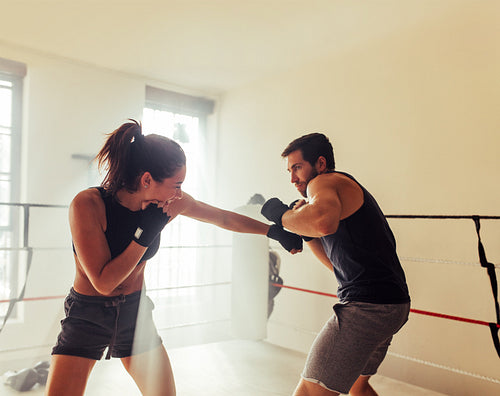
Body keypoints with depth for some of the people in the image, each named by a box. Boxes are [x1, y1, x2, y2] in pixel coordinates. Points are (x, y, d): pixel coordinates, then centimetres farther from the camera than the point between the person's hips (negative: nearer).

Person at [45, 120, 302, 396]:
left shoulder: (172, 202, -14)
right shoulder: (87, 204, -25)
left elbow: (225, 219, 0)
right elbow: (104, 282, -24)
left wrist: (276, 231, 6)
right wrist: (146, 232, -28)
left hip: (135, 311, 4)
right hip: (86, 317, -3)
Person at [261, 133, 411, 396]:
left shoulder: (324, 182, -6)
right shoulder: (347, 189, 23)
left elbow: (325, 222, -33)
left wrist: (282, 216, -16)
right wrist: (305, 232, 13)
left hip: (368, 304, -11)